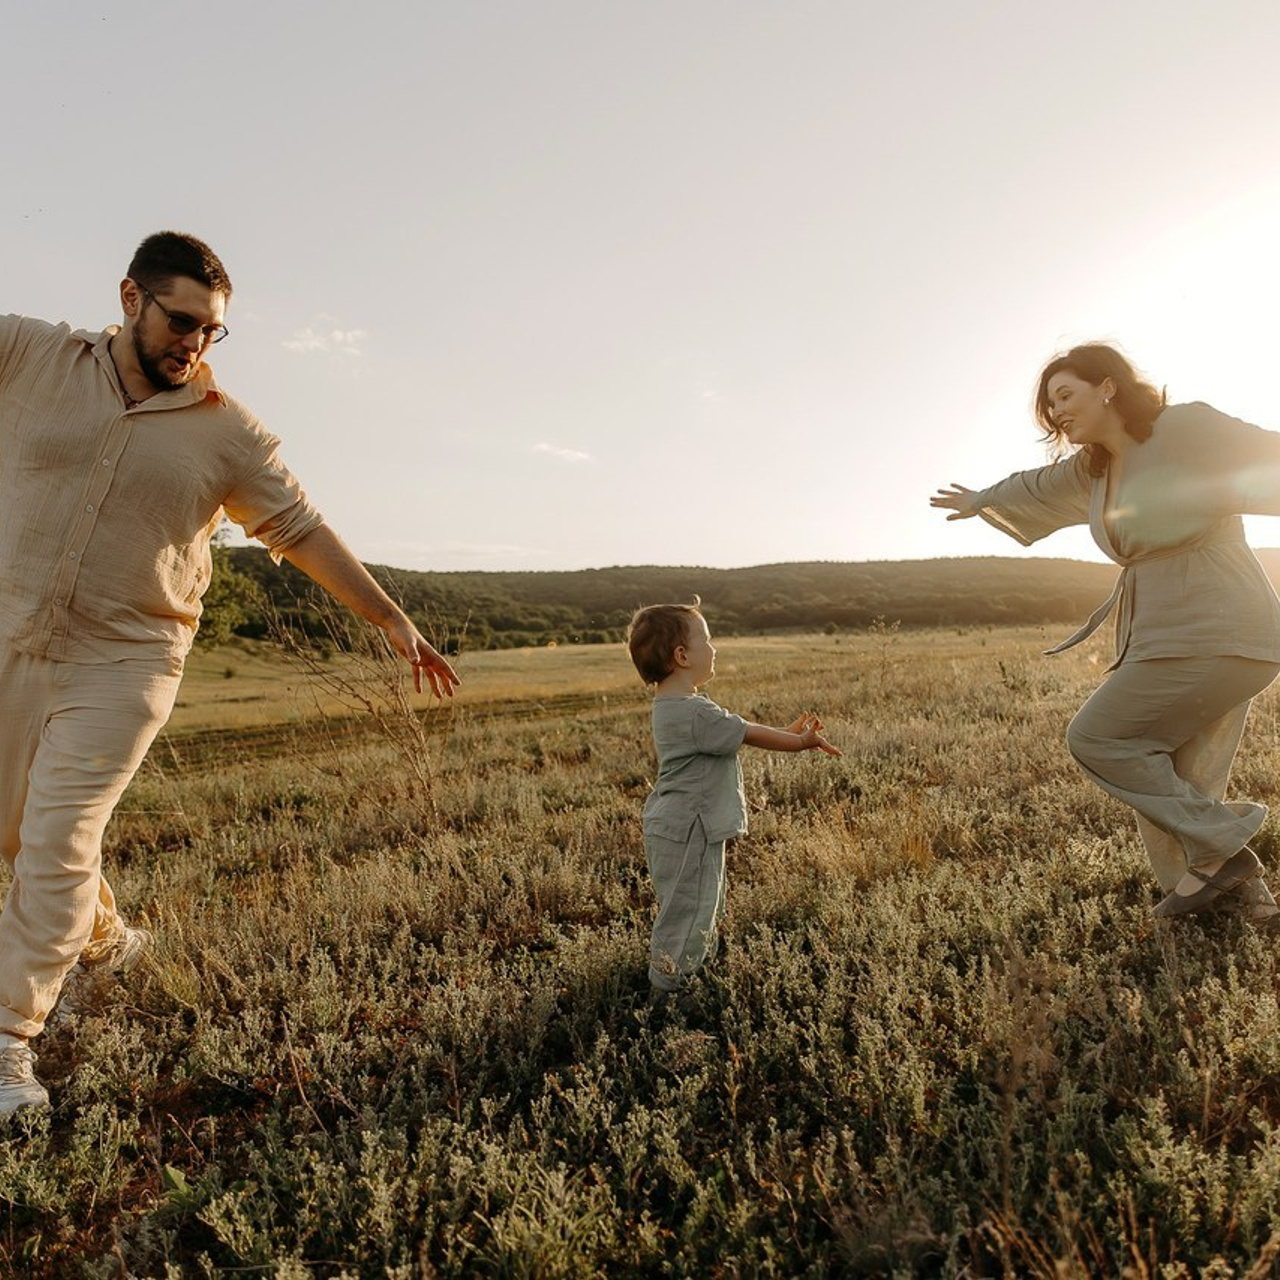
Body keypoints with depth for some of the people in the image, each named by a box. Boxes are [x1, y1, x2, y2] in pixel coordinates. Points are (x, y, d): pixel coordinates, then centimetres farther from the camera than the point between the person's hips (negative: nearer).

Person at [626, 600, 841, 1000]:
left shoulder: (673, 706, 8)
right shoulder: (694, 712, -26)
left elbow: (739, 730, 13)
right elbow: (749, 734, -17)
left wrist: (787, 733, 12)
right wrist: (801, 742, -4)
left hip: (683, 829, 11)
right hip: (685, 835, -11)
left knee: (706, 909, 25)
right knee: (686, 914, 3)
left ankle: (698, 975, 41)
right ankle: (666, 994, 16)